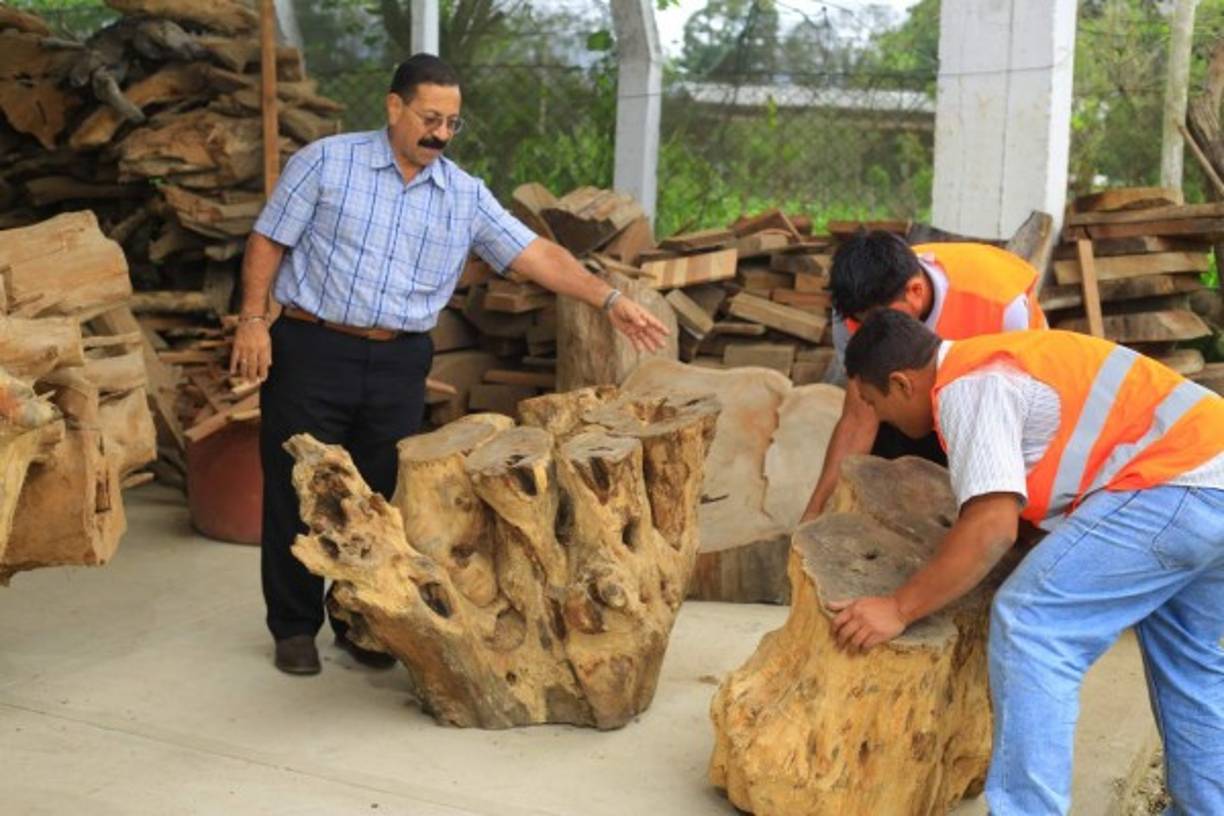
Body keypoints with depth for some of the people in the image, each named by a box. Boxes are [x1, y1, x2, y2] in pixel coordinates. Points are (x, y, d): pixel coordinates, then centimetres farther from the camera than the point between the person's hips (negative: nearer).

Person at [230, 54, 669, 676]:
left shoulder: (466, 197, 5)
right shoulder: (326, 162, -2)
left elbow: (536, 254, 1)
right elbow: (269, 240, 0)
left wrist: (609, 301, -7)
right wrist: (252, 319, -10)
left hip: (399, 366, 3)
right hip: (311, 352, -3)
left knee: (380, 501, 9)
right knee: (297, 494, 4)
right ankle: (295, 628, 18)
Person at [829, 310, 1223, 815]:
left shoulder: (966, 387, -12)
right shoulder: (990, 365, 19)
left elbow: (992, 527, -19)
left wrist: (899, 609, -13)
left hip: (1176, 489, -11)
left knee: (1031, 625, -11)